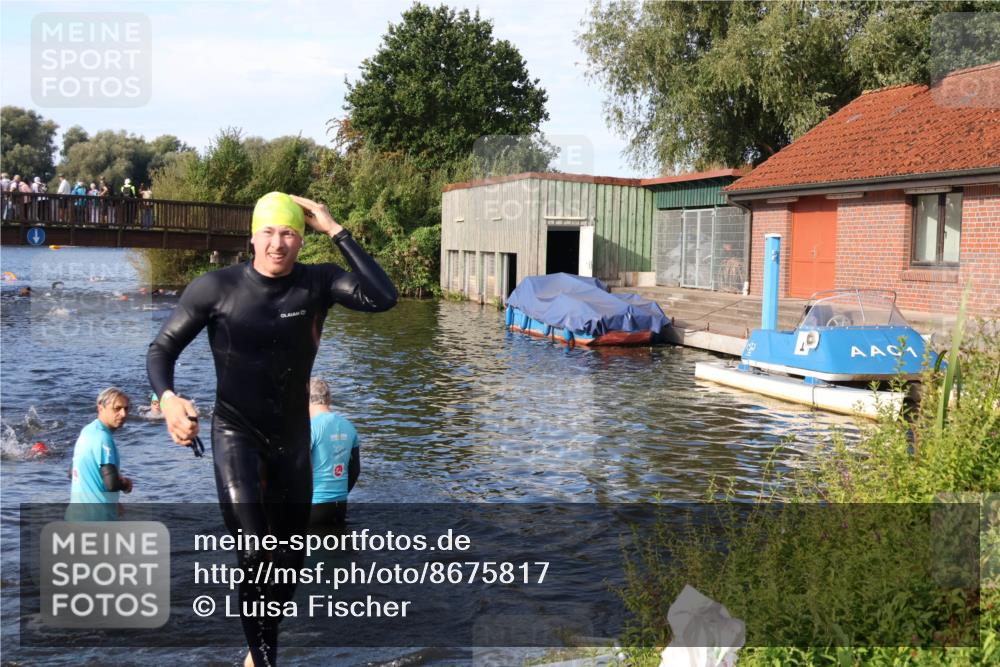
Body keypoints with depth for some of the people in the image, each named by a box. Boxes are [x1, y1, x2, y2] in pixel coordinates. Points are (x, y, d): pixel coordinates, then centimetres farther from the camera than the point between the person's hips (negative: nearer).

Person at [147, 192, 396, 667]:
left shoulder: (317, 283, -7)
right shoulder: (217, 287, -10)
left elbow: (382, 298, -23)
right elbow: (162, 347, -2)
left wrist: (336, 231, -20)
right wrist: (167, 398, -23)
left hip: (293, 437, 3)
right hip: (236, 434, -3)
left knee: (288, 562, 14)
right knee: (255, 555, -22)